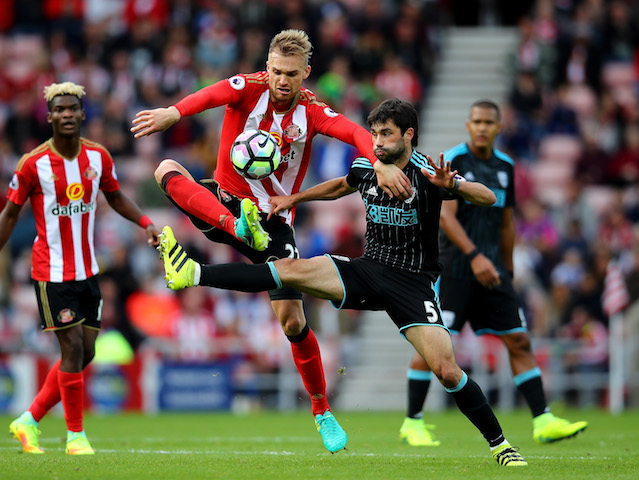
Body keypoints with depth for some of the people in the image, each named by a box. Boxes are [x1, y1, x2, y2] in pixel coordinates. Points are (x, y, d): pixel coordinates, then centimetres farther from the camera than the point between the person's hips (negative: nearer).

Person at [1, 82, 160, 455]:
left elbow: (115, 196, 15)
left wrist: (146, 223, 1)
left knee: (85, 353, 6)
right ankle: (76, 435, 3)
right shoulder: (33, 164, -12)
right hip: (51, 271, -6)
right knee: (73, 348, -9)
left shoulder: (99, 157, 0)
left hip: (87, 270, 6)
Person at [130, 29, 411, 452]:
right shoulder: (249, 89, -11)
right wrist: (174, 112, -57)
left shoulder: (311, 111, -8)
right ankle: (236, 226, -48)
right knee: (167, 170, -27)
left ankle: (322, 411, 13)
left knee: (293, 322, -5)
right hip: (223, 203, 0)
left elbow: (354, 132, -28)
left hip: (274, 221, 0)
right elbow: (215, 94, -35)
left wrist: (381, 163, -51)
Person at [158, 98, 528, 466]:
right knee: (292, 268, -13)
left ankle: (500, 445, -2)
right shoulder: (366, 169, 3)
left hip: (413, 282, -5)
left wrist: (453, 185, -38)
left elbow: (488, 198, -20)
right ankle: (194, 274, -15)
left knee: (447, 371, -17)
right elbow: (341, 187, 28)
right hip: (369, 269, 5)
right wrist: (294, 198, 29)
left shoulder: (427, 174, -14)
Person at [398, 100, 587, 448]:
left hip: (491, 269, 6)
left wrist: (507, 272, 19)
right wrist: (474, 256, -26)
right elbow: (445, 216, -16)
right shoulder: (453, 161, -6)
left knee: (519, 341, 0)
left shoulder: (505, 167, 13)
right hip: (454, 268, -6)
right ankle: (412, 423, 4)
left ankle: (543, 422, -1)